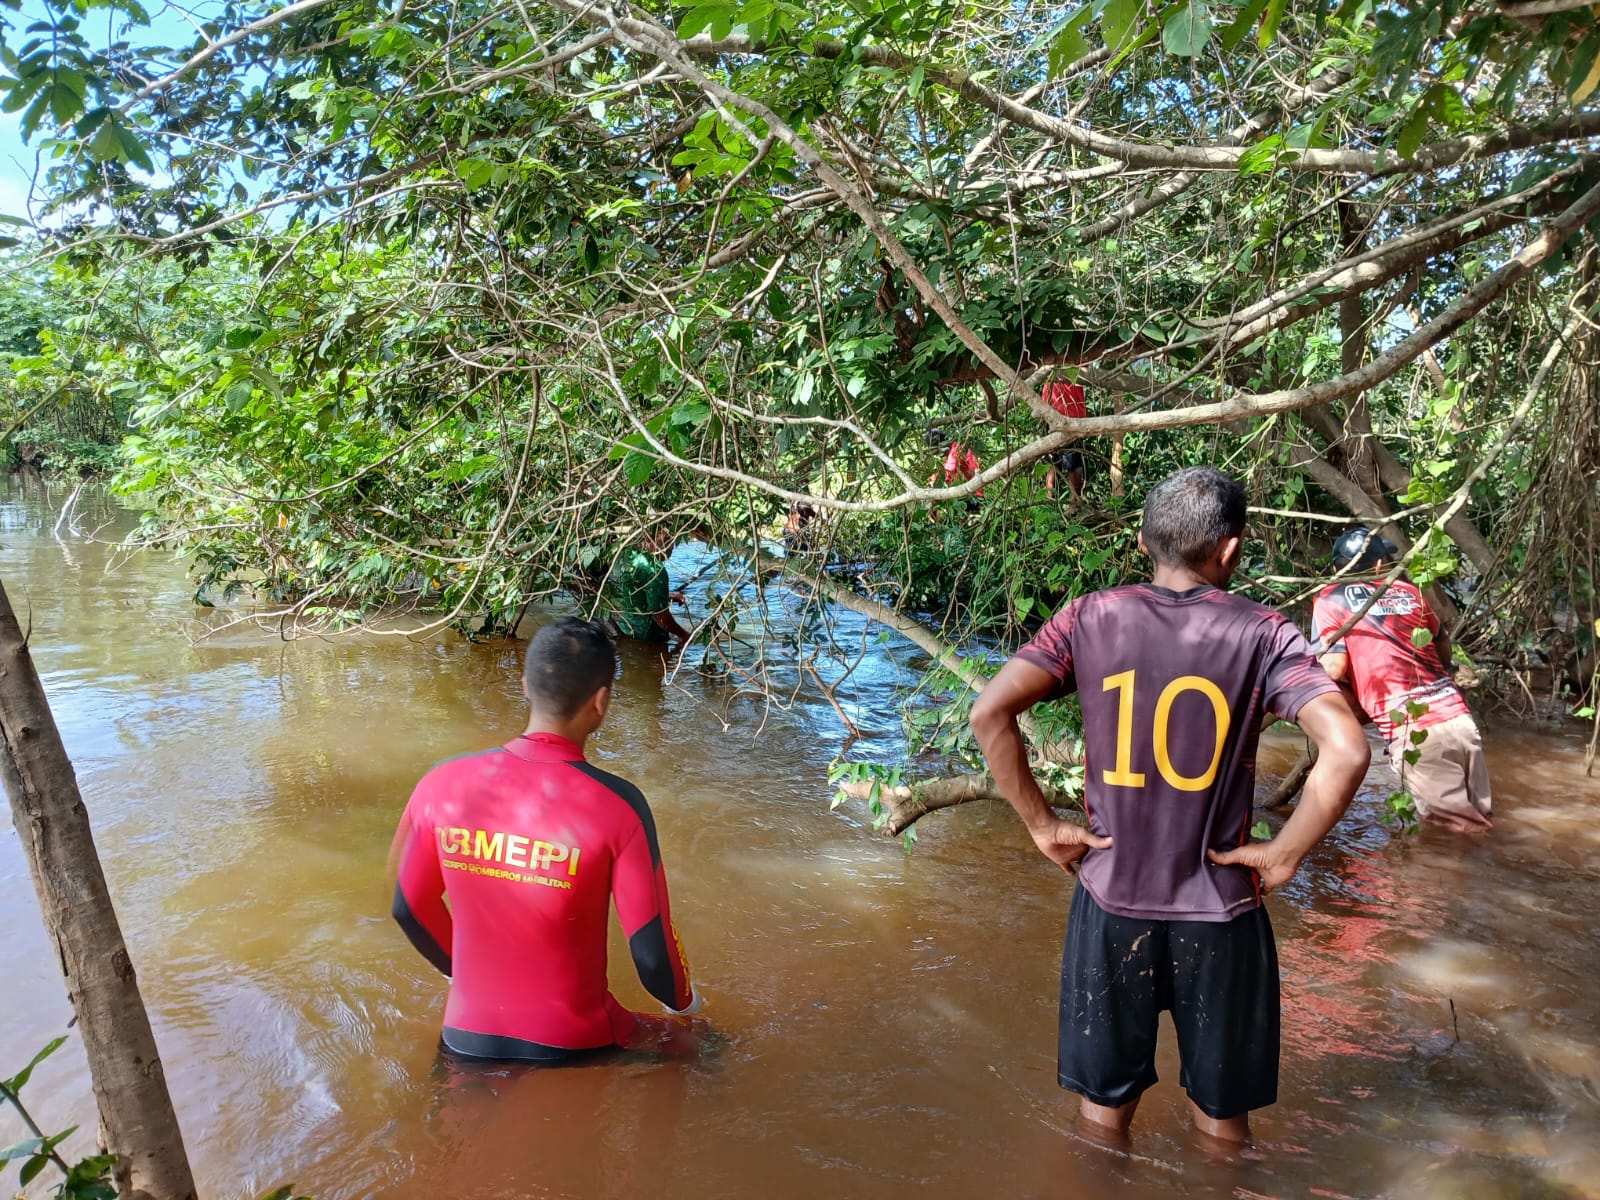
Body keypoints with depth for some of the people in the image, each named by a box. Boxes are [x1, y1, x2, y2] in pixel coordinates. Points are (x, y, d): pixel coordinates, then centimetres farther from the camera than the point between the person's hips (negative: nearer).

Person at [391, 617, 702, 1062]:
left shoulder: (444, 783, -9)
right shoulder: (617, 805, -21)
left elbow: (409, 909, 5)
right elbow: (652, 954, -15)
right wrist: (683, 1001, 8)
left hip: (468, 1038, 3)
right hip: (574, 1045, -3)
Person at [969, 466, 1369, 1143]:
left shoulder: (1091, 619, -5)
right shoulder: (1261, 634, -9)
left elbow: (989, 713, -14)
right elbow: (1346, 751, -20)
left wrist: (1042, 825, -5)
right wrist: (1284, 856, -8)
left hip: (1111, 902, 1)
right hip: (1218, 910, -1)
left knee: (1105, 1103, 20)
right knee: (1221, 1113, 21)